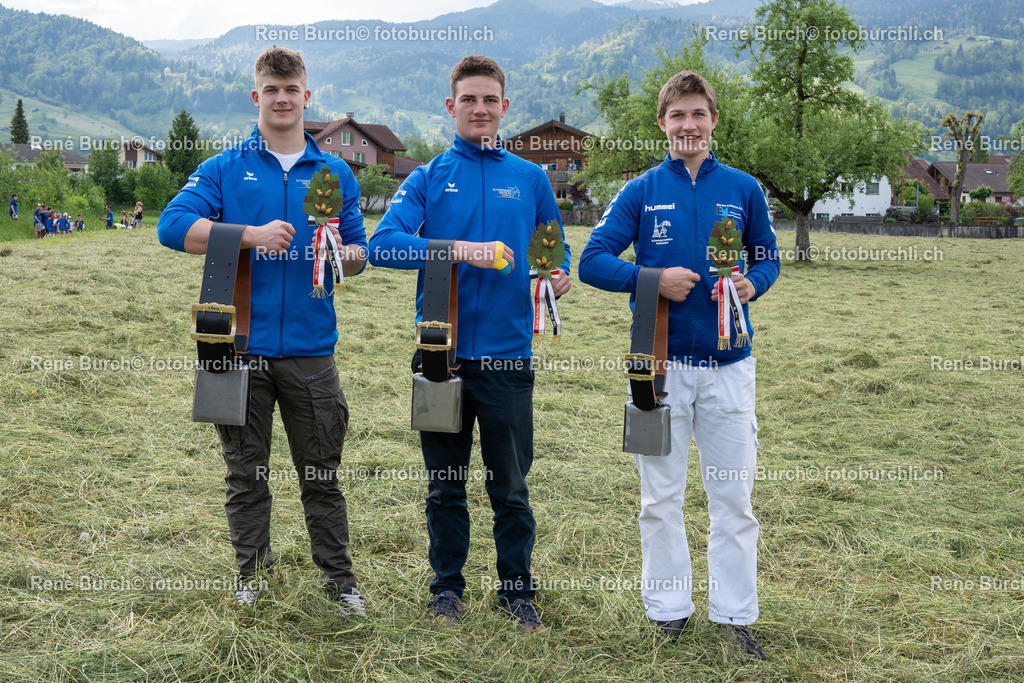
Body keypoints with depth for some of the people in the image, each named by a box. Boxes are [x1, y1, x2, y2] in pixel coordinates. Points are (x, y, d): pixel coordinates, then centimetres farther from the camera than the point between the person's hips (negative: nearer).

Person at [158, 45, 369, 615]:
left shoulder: (335, 172, 11)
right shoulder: (225, 168, 5)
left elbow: (361, 256, 12)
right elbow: (173, 226, -9)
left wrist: (341, 253, -12)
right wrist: (252, 235, -17)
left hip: (310, 349, 1)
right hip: (241, 345, -1)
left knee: (322, 473, 7)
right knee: (246, 471, 10)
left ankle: (339, 576, 19)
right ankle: (253, 570, 25)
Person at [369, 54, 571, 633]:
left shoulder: (531, 179, 10)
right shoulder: (428, 178, 5)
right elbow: (383, 244, -9)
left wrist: (559, 277, -6)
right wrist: (457, 249, -22)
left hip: (508, 354, 0)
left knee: (511, 487, 7)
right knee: (446, 485, 11)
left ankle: (518, 591, 22)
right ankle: (447, 587, 26)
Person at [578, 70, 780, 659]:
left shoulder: (743, 189, 6)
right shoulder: (642, 192, 2)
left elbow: (767, 259, 15)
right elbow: (592, 261, -1)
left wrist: (752, 284, -8)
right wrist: (653, 280, -16)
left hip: (729, 362, 1)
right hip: (661, 361, 0)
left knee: (734, 495, 4)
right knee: (661, 497, 7)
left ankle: (735, 615, 16)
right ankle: (669, 611, 20)